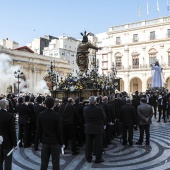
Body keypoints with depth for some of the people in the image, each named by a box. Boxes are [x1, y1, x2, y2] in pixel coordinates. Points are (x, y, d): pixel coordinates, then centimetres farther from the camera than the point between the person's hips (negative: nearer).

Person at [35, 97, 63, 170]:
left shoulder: (41, 115, -5)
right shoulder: (57, 115, -16)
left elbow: (38, 129, 0)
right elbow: (59, 130, -12)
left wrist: (37, 139, 13)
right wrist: (61, 142, -1)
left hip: (45, 141, 4)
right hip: (55, 142, -3)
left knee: (44, 162, 15)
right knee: (55, 163, 7)